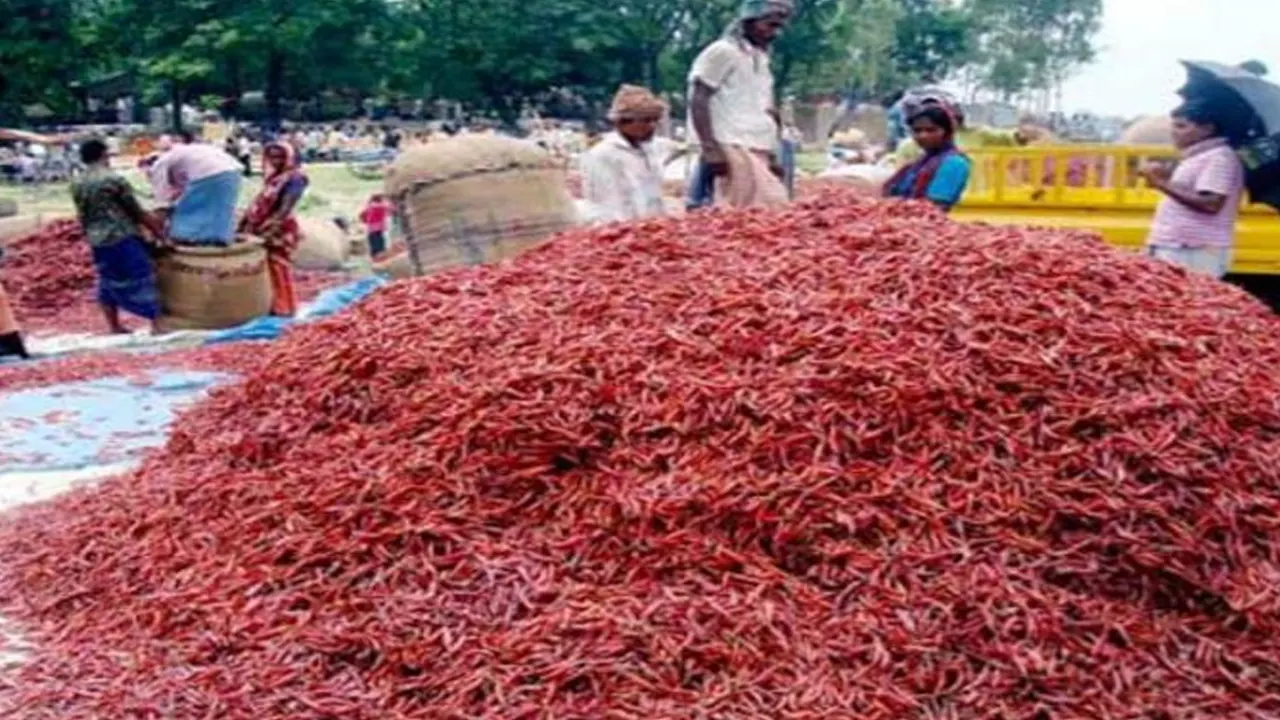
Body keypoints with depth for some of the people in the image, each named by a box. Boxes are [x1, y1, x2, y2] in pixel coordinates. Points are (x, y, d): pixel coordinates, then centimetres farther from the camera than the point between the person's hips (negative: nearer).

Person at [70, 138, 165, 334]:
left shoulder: (77, 184, 7)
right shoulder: (114, 180, -11)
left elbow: (82, 217, 14)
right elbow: (138, 212, -8)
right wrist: (158, 232, 1)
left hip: (97, 242, 6)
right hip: (124, 238, -6)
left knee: (108, 283, 15)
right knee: (142, 280, 0)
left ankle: (114, 328, 21)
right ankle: (157, 326, 1)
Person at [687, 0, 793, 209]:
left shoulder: (760, 59, 21)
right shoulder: (723, 52, -4)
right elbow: (697, 102, -9)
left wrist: (772, 156, 17)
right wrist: (710, 149, -17)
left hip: (758, 152, 9)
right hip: (734, 149, -9)